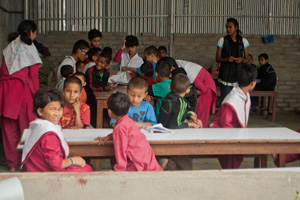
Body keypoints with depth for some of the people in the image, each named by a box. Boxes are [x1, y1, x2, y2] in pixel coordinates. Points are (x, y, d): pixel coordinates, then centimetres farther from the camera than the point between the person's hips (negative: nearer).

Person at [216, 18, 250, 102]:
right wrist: (226, 59, -15)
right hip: (226, 75, -1)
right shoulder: (222, 40, 4)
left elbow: (247, 60, 10)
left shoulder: (244, 41, 7)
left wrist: (242, 59, -12)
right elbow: (217, 59, 4)